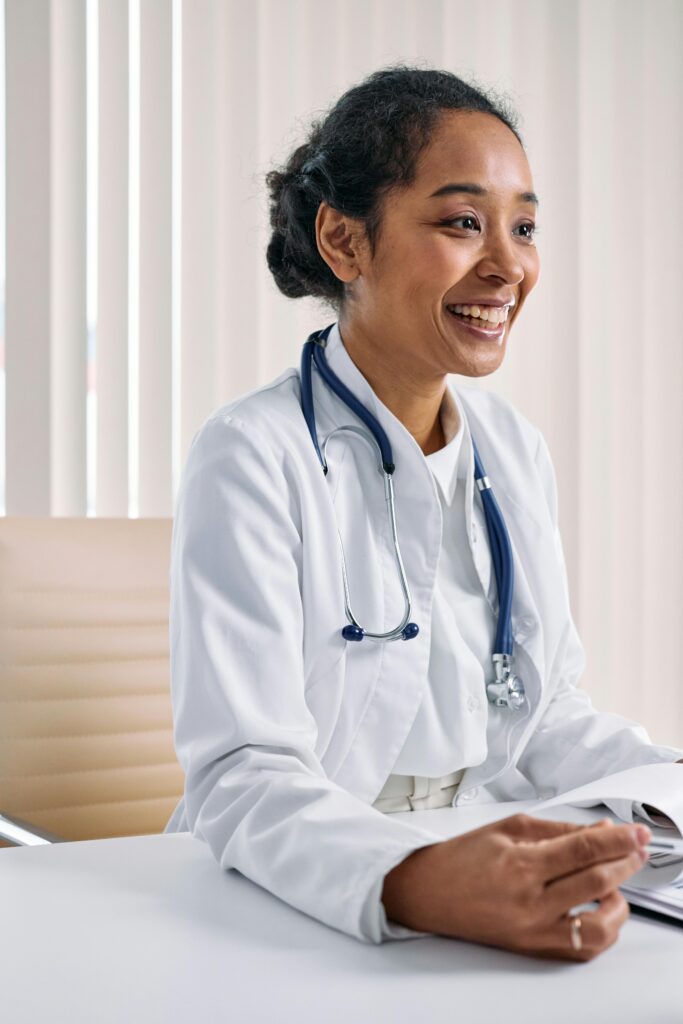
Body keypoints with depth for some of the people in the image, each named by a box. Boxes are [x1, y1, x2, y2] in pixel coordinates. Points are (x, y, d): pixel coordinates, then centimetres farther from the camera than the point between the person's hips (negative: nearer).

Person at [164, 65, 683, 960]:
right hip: (291, 910, -5)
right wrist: (421, 884, -36)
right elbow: (241, 775, -19)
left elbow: (546, 716, 13)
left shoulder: (518, 449, 9)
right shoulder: (253, 457, -12)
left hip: (512, 888, 5)